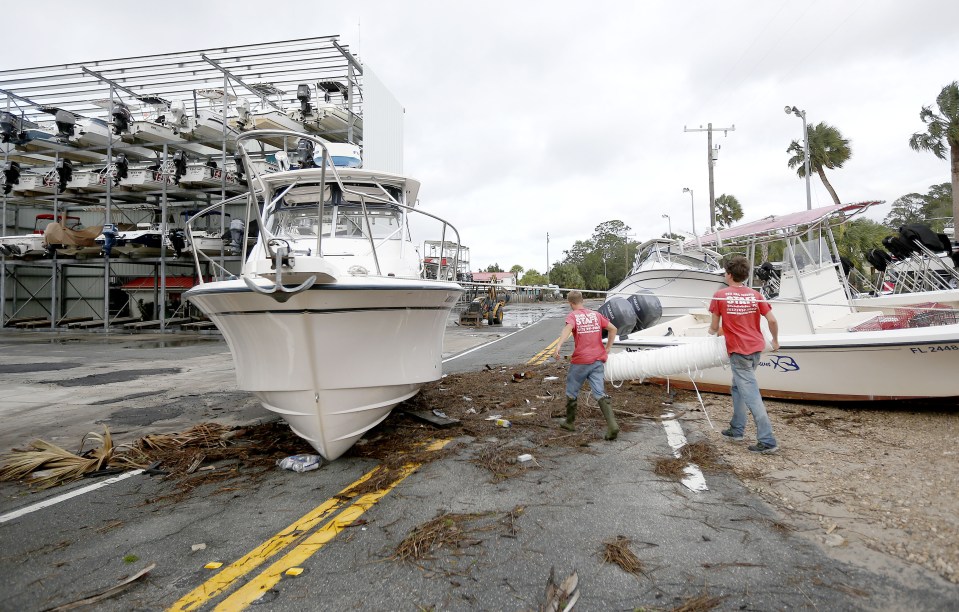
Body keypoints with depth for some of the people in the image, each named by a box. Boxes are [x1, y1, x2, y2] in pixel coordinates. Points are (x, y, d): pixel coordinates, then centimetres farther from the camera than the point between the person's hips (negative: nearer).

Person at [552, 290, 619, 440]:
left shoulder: (573, 315, -4)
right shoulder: (595, 314, 12)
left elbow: (568, 328, -26)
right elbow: (613, 329, 12)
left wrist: (558, 346, -39)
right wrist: (607, 348, 17)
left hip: (580, 360, -4)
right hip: (598, 360, 4)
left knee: (571, 392, 14)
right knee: (599, 392, 3)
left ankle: (570, 422, 27)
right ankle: (612, 424, -13)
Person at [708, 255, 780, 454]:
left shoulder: (720, 295, -9)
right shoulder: (754, 295, 2)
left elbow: (714, 327, -3)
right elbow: (772, 320, -2)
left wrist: (713, 331, 21)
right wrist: (775, 341, 16)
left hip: (738, 351, -6)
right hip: (756, 348, 6)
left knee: (751, 395, -4)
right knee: (738, 387, 21)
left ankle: (767, 441, -3)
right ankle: (736, 430, 30)